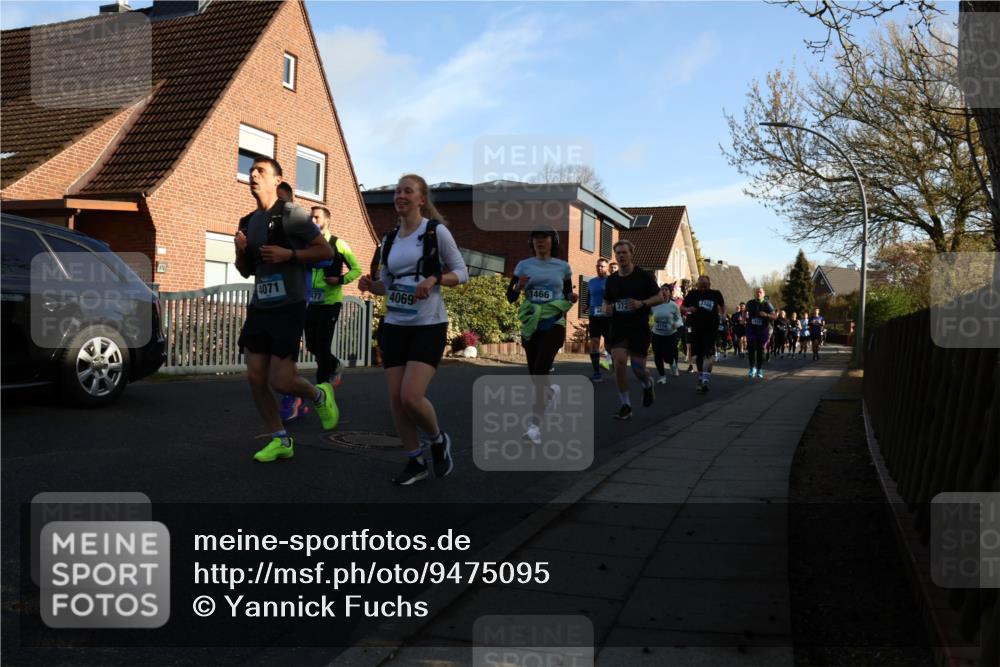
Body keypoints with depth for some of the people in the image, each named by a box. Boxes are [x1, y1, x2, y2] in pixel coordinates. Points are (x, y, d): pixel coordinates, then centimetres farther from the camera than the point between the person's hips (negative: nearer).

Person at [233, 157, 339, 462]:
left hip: (288, 308, -7)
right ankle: (281, 440, 18)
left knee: (280, 381, -9)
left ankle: (320, 396, 23)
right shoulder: (247, 222, 13)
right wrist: (240, 251, -1)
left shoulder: (291, 214, -7)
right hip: (259, 308, 7)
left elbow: (326, 251, -8)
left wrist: (289, 254, -20)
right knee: (255, 378, 4)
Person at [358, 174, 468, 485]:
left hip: (428, 325, -5)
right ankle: (415, 461, 18)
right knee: (395, 398, 1)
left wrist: (434, 279, -19)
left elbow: (462, 273, -1)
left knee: (411, 397, -16)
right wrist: (369, 284, -5)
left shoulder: (436, 231, -4)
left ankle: (439, 440, 14)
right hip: (394, 325, 6)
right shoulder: (389, 239, 11)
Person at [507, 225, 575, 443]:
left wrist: (571, 298, -7)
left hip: (553, 323, -3)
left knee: (540, 372, -17)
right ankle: (551, 391, 43)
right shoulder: (523, 265, 6)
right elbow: (510, 297, 5)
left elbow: (567, 295, 17)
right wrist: (518, 286, -15)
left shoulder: (563, 267, 6)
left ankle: (535, 424, -16)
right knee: (535, 375, 7)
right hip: (530, 323, 3)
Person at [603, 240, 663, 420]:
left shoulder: (644, 276, -4)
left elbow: (660, 297, -2)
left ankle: (648, 384, 37)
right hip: (618, 328, 3)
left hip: (639, 329, -3)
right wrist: (606, 308, -5)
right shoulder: (611, 279, 7)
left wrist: (642, 303, -19)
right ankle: (625, 405, -1)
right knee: (619, 362, -13)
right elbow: (606, 301, 19)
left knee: (638, 368, -2)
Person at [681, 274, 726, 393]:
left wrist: (723, 314, 12)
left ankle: (705, 381, -19)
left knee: (707, 355, -14)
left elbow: (722, 304, 25)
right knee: (698, 356, 11)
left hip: (711, 329, -2)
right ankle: (701, 379, 28)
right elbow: (682, 308, 6)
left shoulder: (716, 294, 4)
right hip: (696, 328, 2)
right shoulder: (693, 294, 3)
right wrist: (688, 309, -13)